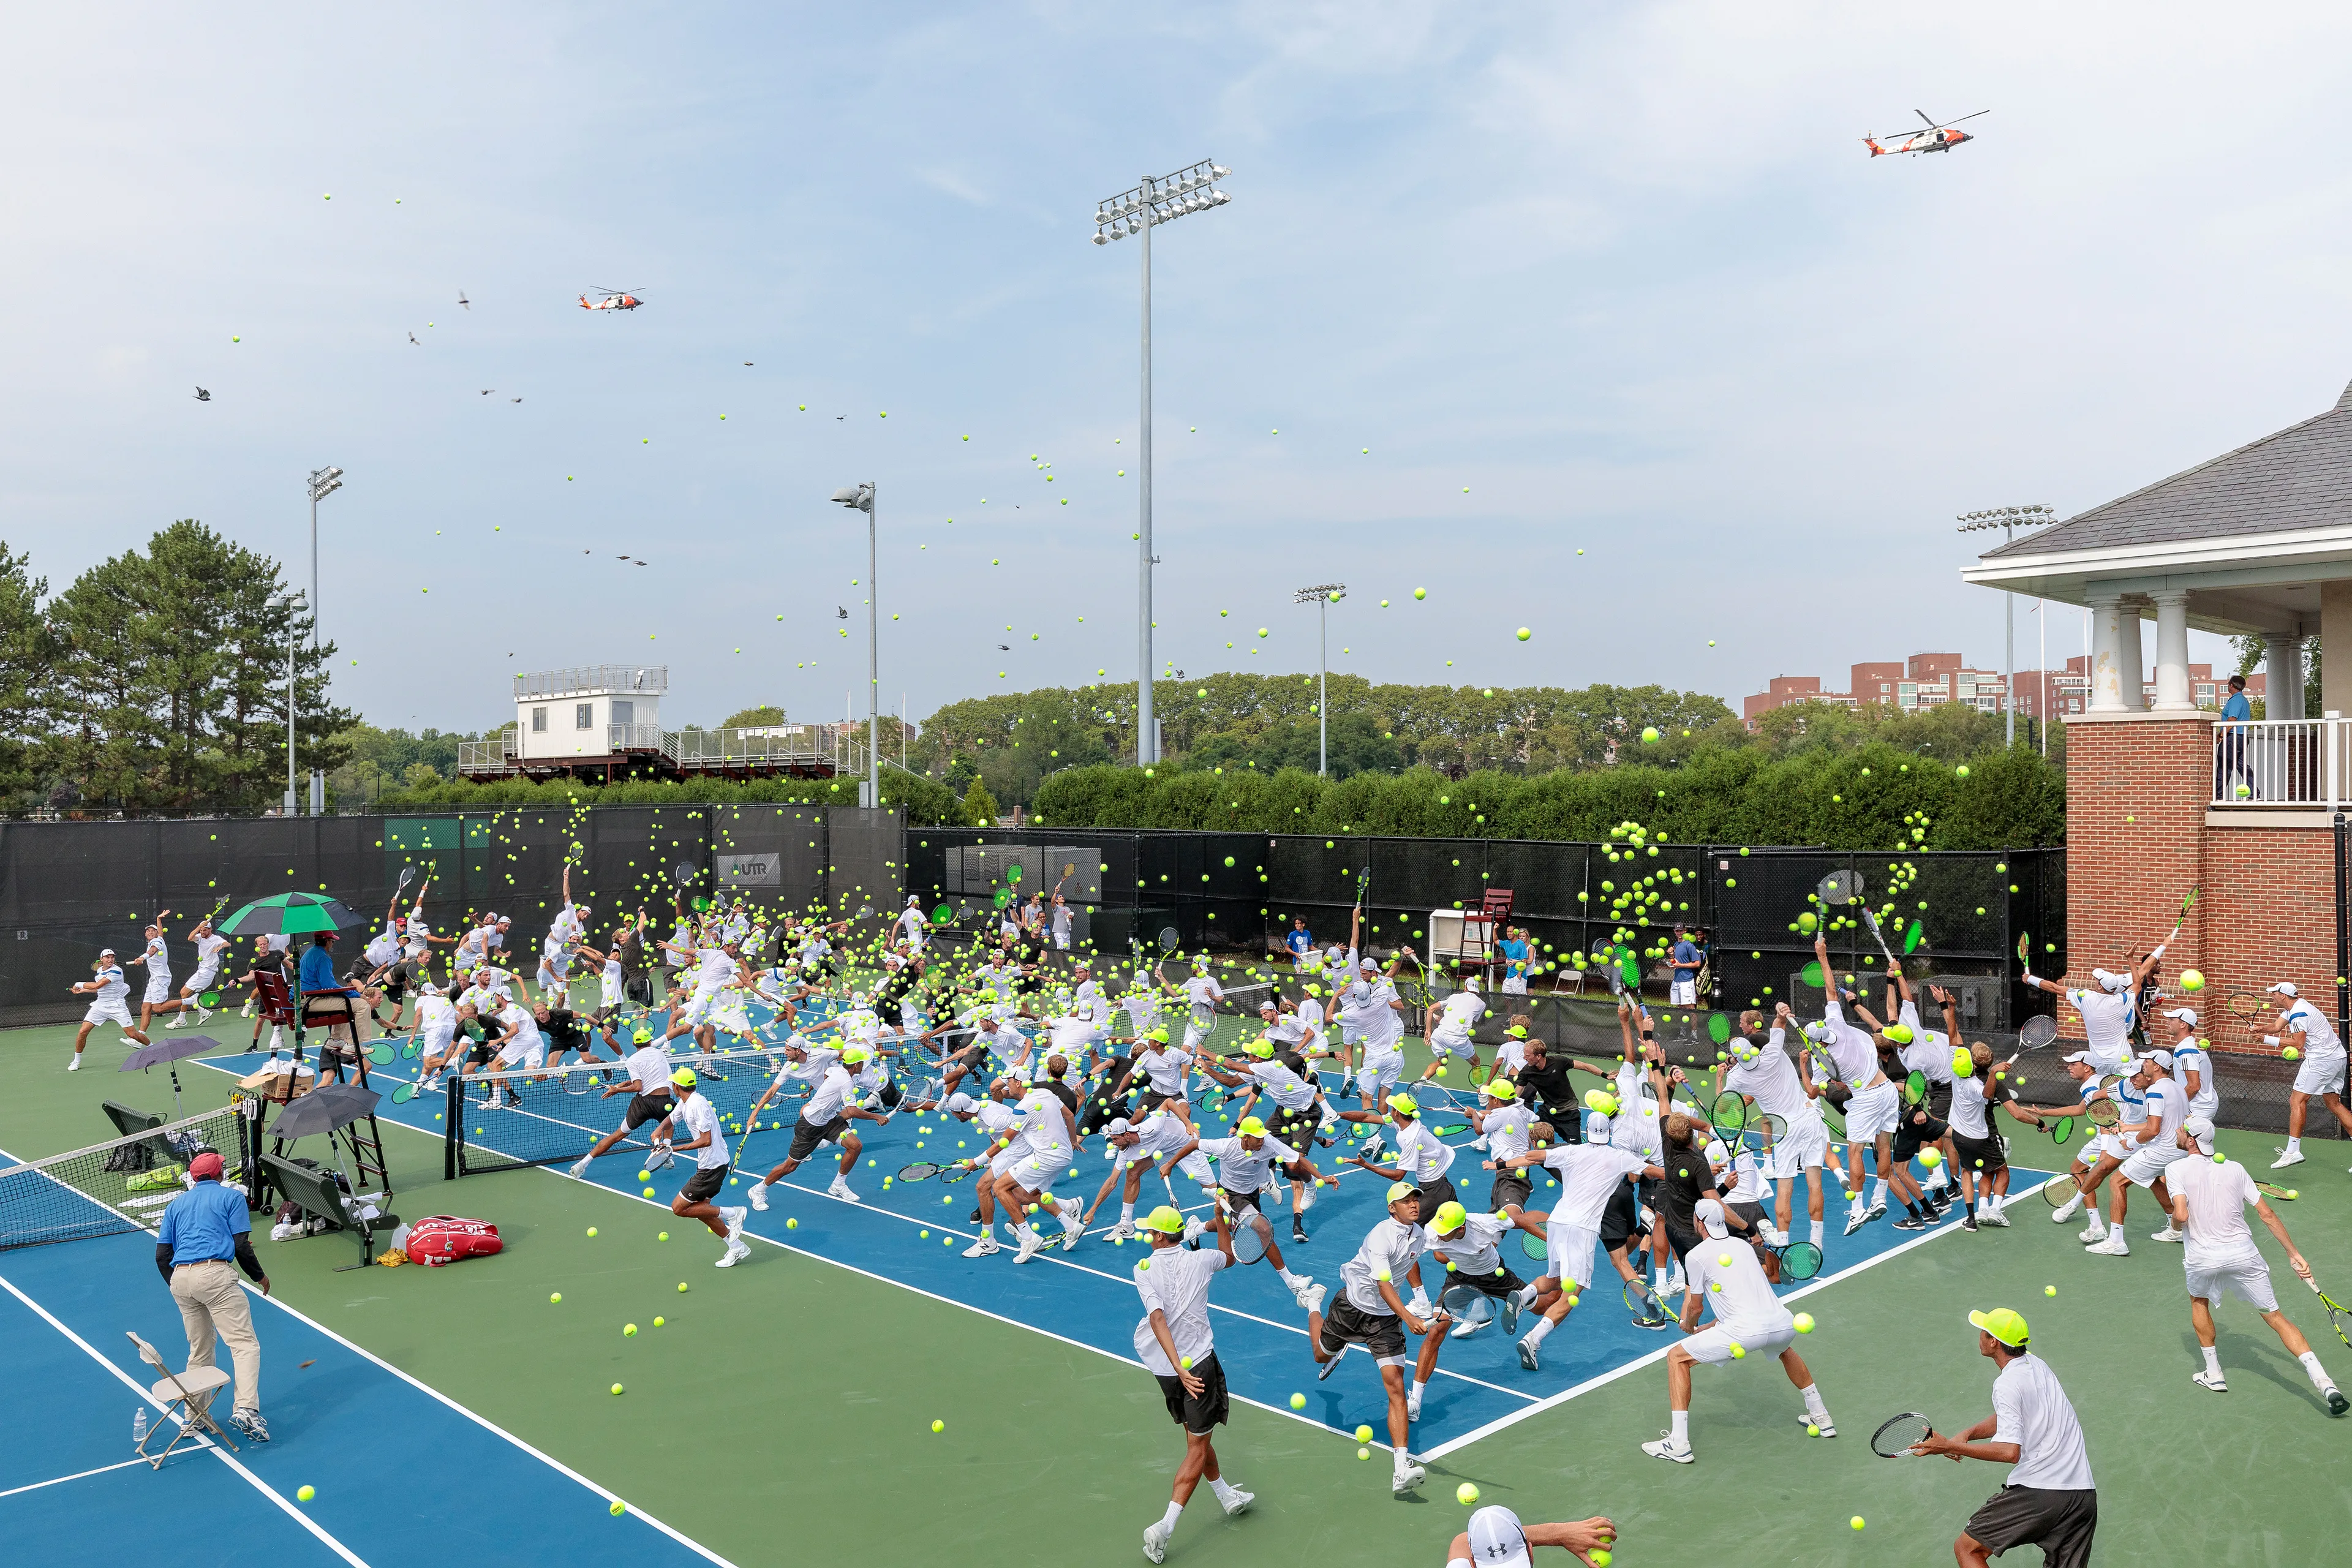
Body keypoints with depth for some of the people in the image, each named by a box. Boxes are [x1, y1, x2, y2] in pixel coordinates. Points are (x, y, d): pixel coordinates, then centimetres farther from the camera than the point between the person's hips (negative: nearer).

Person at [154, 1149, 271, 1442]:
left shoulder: (176, 1204, 23)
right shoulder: (231, 1197, 9)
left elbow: (162, 1256, 19)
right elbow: (241, 1246, 0)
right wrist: (260, 1276, 15)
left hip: (179, 1278, 6)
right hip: (214, 1273, -6)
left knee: (200, 1349, 20)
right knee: (245, 1344, -8)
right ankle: (246, 1409, -24)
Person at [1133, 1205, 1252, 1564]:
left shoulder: (1144, 1270, -9)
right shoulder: (1200, 1260, -5)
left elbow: (1158, 1319, -22)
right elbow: (1229, 1256, 20)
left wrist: (1178, 1367, -25)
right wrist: (1220, 1218, 31)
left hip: (1164, 1368, 2)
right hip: (1199, 1362, -2)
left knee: (1197, 1436, 23)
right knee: (1197, 1449, 4)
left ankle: (1227, 1497, 41)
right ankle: (1165, 1527, -6)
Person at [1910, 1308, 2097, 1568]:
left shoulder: (2008, 1383, -12)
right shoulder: (2036, 1364, 15)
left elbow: (2010, 1452, -21)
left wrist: (1949, 1446, -18)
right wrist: (1966, 1435, 8)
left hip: (2037, 1491, -8)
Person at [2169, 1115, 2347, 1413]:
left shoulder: (2178, 1169, -5)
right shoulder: (2234, 1168, 8)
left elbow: (2181, 1215, -17)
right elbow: (2267, 1215, 7)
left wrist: (2175, 1222, 7)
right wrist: (2294, 1254, 12)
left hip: (2202, 1257, -3)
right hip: (2242, 1252, 3)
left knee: (2198, 1300, 28)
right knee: (2276, 1318, 9)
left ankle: (2213, 1374, 30)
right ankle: (2326, 1384, -3)